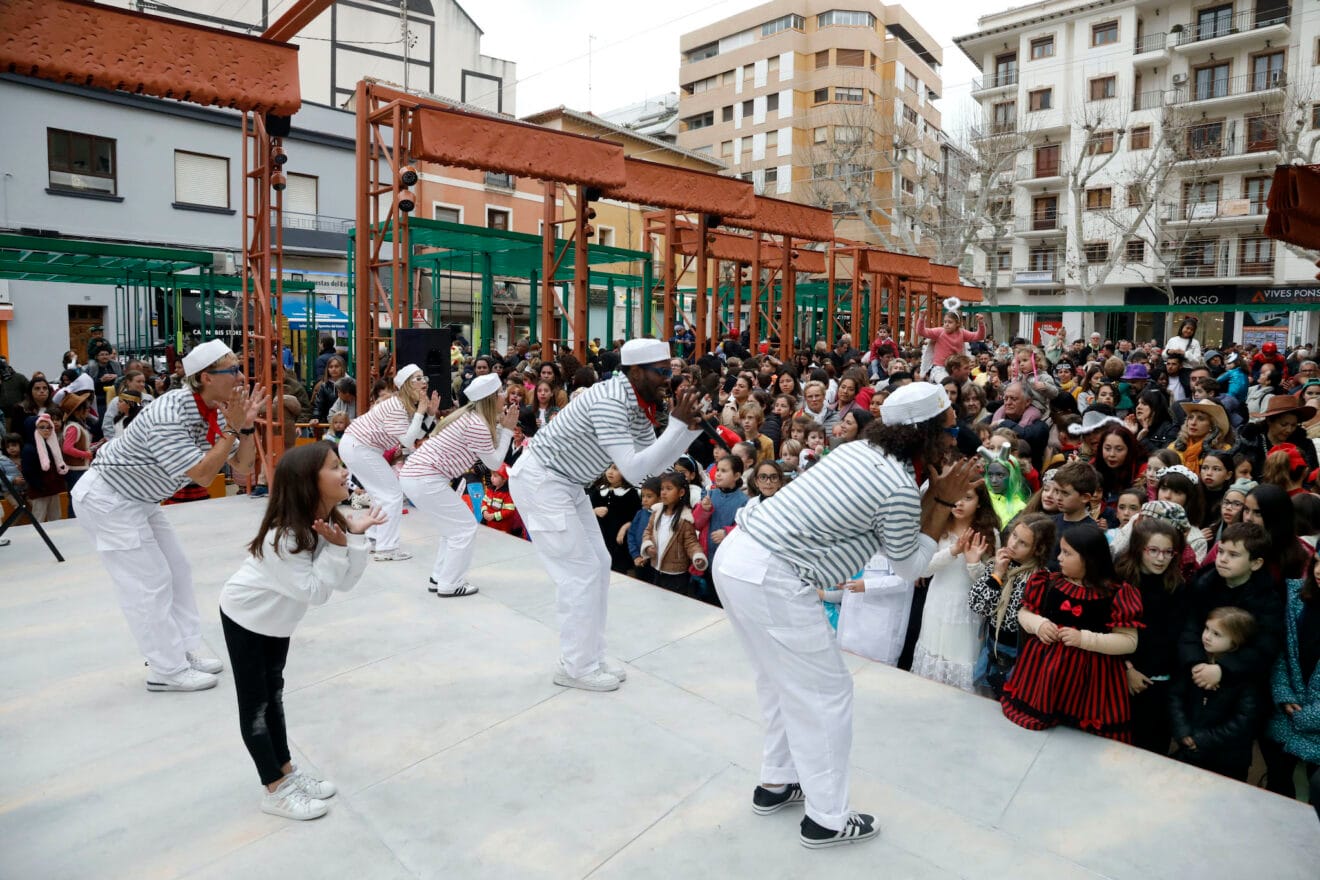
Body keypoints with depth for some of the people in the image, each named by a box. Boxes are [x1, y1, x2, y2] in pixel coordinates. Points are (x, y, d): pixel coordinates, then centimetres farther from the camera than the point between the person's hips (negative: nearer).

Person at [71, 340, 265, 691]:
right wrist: (231, 429, -28)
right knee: (149, 583, -6)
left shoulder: (217, 411, -5)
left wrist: (247, 424, -16)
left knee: (177, 570, 11)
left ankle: (183, 650, 22)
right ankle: (167, 670, 3)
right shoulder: (170, 414, -31)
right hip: (107, 499, -9)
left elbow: (242, 468, -4)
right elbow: (202, 475, -30)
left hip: (140, 499, 9)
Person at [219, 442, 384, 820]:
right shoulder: (281, 536, -36)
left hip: (278, 616, 8)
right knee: (255, 703, 4)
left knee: (274, 693, 19)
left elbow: (345, 582, -14)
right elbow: (315, 592, -33)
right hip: (245, 617, -7)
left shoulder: (326, 522, -13)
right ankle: (275, 791, 14)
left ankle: (286, 770, 31)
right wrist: (336, 548, -37)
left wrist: (355, 537, -25)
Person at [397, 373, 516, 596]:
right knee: (465, 527, 0)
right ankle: (450, 585, 6)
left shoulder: (468, 416, 14)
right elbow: (495, 463, -7)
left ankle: (439, 578, 25)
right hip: (425, 480, -10)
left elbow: (489, 454, 16)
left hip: (413, 474, 10)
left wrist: (500, 425, 10)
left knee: (453, 527, 21)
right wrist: (507, 429, -2)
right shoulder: (477, 424, -15)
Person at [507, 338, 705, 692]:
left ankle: (589, 658, 22)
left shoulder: (639, 404, 1)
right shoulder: (610, 402, -28)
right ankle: (577, 667, 9)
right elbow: (633, 471, -33)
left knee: (598, 564, 11)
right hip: (540, 481, -10)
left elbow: (654, 464, 2)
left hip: (567, 483, 10)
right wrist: (677, 425, -30)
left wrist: (690, 427, -9)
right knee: (581, 572, -6)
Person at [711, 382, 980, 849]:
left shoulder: (859, 448, 10)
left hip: (735, 556, 9)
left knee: (782, 680, 25)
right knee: (826, 693, 8)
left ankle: (776, 783, 40)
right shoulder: (900, 488, -13)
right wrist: (943, 502, 5)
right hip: (773, 579, -9)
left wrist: (930, 495, 16)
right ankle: (827, 819, 23)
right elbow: (909, 566, 3)